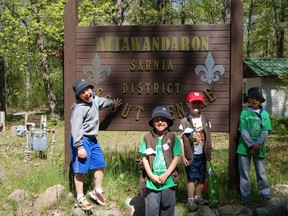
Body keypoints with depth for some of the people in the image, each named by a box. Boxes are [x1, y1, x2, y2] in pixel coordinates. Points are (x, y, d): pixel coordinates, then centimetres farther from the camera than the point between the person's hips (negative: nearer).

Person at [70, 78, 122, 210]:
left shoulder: (94, 99, 5)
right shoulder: (79, 108, -24)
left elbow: (102, 101, 30)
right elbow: (76, 128, -29)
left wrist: (113, 103, 47)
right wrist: (79, 147, -32)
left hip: (92, 139, 9)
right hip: (81, 140, -9)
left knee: (100, 164, 16)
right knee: (80, 169, -4)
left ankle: (97, 192, 31)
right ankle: (80, 199, 6)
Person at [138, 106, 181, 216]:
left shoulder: (173, 137, -1)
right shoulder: (147, 137, 1)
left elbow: (176, 158, -3)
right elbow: (144, 158, 1)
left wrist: (166, 175, -10)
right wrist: (151, 175, -9)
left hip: (168, 180, 0)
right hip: (151, 180, 0)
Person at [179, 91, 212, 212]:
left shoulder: (205, 121, 5)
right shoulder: (184, 121, -8)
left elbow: (208, 138, 8)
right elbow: (181, 140, -7)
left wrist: (209, 154, 6)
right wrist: (183, 156, -10)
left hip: (202, 155, 4)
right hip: (191, 155, -4)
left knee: (202, 178, 10)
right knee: (191, 178, -2)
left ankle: (197, 197, 25)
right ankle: (191, 201, 4)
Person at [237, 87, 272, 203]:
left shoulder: (264, 114, 0)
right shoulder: (244, 113, -3)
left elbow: (265, 132, -3)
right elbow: (243, 131, -7)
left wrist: (257, 145, -14)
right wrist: (251, 145, -15)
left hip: (259, 147, 1)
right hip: (245, 147, -1)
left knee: (261, 171, 11)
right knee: (244, 171, 7)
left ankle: (265, 191, 26)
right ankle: (245, 194, 17)